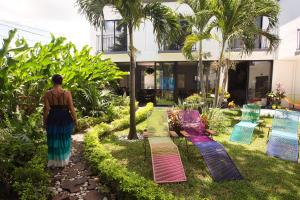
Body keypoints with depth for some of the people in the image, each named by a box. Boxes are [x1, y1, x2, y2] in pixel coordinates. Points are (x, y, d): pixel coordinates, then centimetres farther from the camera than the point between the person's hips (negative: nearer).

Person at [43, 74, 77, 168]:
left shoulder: (48, 93, -10)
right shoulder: (67, 93, -13)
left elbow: (46, 109, -9)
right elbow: (71, 108, -12)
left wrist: (44, 121, 4)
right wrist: (75, 120, 1)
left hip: (53, 120, 1)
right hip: (65, 120, 0)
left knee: (53, 141, 15)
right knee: (64, 139, 17)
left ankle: (54, 162, 28)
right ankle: (63, 161, 32)